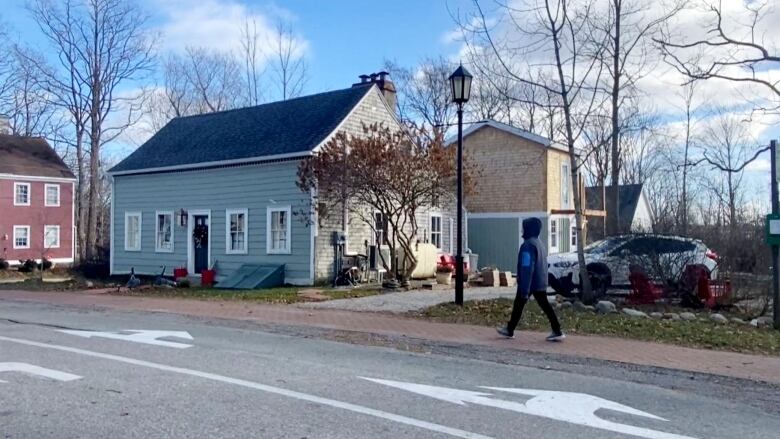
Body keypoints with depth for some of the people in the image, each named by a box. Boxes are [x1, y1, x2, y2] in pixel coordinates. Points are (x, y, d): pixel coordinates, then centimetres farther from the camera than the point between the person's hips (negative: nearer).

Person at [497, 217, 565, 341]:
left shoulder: (528, 245, -18)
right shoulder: (539, 244, 14)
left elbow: (527, 268, -23)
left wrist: (524, 289, -24)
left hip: (530, 283, -8)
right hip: (541, 283, 8)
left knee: (518, 305, 5)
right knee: (545, 305, 6)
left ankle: (510, 330, 17)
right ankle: (557, 332, 0)